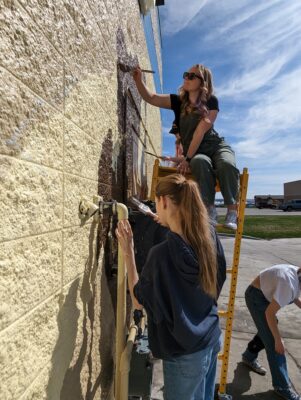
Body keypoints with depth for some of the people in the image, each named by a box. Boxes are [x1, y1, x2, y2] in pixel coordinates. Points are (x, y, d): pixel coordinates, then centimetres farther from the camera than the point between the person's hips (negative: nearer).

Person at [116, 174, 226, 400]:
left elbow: (138, 302, -14)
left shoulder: (161, 254, -30)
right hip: (212, 338, 6)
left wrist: (128, 252, -13)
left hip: (185, 352, -6)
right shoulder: (209, 235, -12)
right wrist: (169, 223, 10)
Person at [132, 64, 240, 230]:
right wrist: (138, 80, -14)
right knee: (200, 163, -37)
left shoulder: (211, 102, -2)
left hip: (216, 146, -1)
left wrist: (187, 157, -20)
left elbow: (201, 131, -13)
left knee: (226, 164, -35)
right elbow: (150, 98, 3)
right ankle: (210, 209, -31)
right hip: (195, 153, 1)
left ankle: (232, 210, -22)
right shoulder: (178, 101, 8)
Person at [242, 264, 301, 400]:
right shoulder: (289, 284, -34)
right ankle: (282, 386, 10)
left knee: (267, 331, 20)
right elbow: (270, 313, -29)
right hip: (256, 296, -9)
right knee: (271, 339, -4)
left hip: (266, 294, 9)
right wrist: (278, 340, -20)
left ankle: (249, 357, 42)